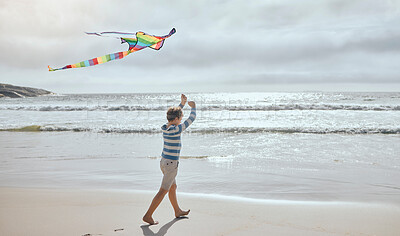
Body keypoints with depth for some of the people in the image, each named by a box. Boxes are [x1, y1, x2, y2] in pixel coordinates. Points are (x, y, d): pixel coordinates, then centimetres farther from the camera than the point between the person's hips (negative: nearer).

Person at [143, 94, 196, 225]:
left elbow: (174, 115, 20)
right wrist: (193, 107, 8)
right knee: (163, 191, -2)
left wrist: (182, 103, 17)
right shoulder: (176, 129, -21)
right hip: (171, 164, -9)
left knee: (173, 187, 22)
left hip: (164, 161, 9)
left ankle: (178, 211, 38)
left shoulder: (165, 127, 1)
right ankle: (148, 215, 1)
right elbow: (191, 119, -9)